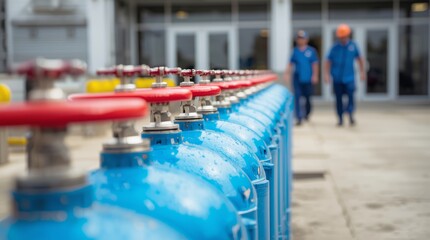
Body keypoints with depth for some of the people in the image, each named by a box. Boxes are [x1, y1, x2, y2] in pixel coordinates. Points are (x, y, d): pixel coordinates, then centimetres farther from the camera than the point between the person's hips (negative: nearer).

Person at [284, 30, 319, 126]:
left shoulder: (311, 51, 2)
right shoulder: (295, 51, 6)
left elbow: (315, 64, 1)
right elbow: (291, 63, 8)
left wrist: (315, 75, -6)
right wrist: (287, 73, -3)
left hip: (308, 78, -1)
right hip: (297, 78, 1)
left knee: (308, 97, 9)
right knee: (297, 97, -8)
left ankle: (307, 114, 34)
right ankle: (299, 118, -7)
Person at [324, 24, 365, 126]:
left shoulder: (353, 46, 0)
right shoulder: (335, 47, -2)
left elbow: (359, 59, 12)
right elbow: (328, 61, 3)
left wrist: (362, 72, 11)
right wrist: (327, 74, -4)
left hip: (349, 77, 0)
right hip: (337, 78, 0)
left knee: (351, 96, -13)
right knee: (339, 99, 5)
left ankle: (350, 114, 4)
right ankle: (340, 119, 15)